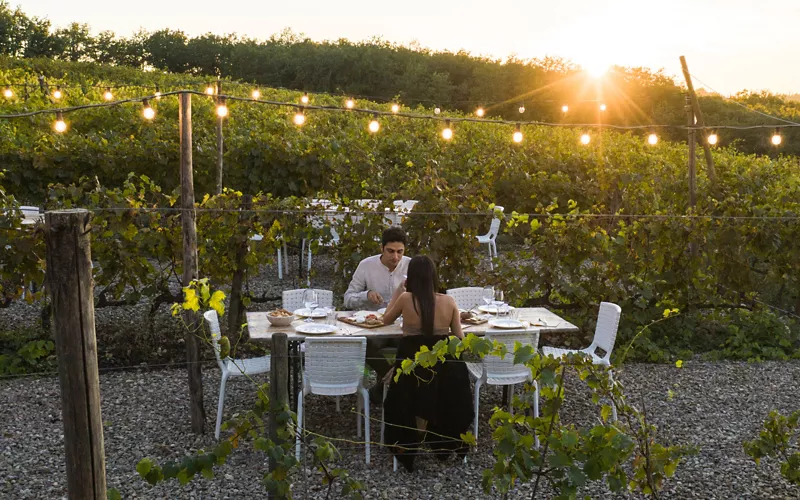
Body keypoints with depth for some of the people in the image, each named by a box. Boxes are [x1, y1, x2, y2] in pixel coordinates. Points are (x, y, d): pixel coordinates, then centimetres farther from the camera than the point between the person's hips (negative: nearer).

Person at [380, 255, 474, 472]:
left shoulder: (406, 298, -8)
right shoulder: (449, 301, -4)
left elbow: (386, 319, 12)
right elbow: (460, 339, 3)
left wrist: (399, 290, 16)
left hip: (411, 369, -2)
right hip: (443, 371, 2)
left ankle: (409, 449, 22)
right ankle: (446, 443, 38)